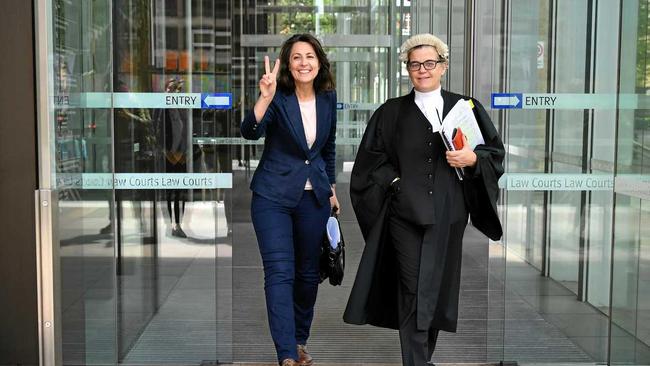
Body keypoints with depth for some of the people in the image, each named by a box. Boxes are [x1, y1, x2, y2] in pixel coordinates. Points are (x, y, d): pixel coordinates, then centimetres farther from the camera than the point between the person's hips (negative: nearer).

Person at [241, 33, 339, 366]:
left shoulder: (328, 98, 2)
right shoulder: (278, 98, -12)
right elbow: (250, 132, -29)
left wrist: (331, 188, 17)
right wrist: (265, 97, -44)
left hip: (314, 196, 4)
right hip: (273, 195, -4)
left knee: (307, 271, 12)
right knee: (280, 272, -10)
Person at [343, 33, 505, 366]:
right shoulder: (391, 113, 7)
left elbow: (496, 151, 7)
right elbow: (371, 158, 8)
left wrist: (473, 158, -12)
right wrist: (394, 181, -5)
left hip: (449, 214, 2)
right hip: (405, 211, -2)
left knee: (439, 286, 10)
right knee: (413, 292, -6)